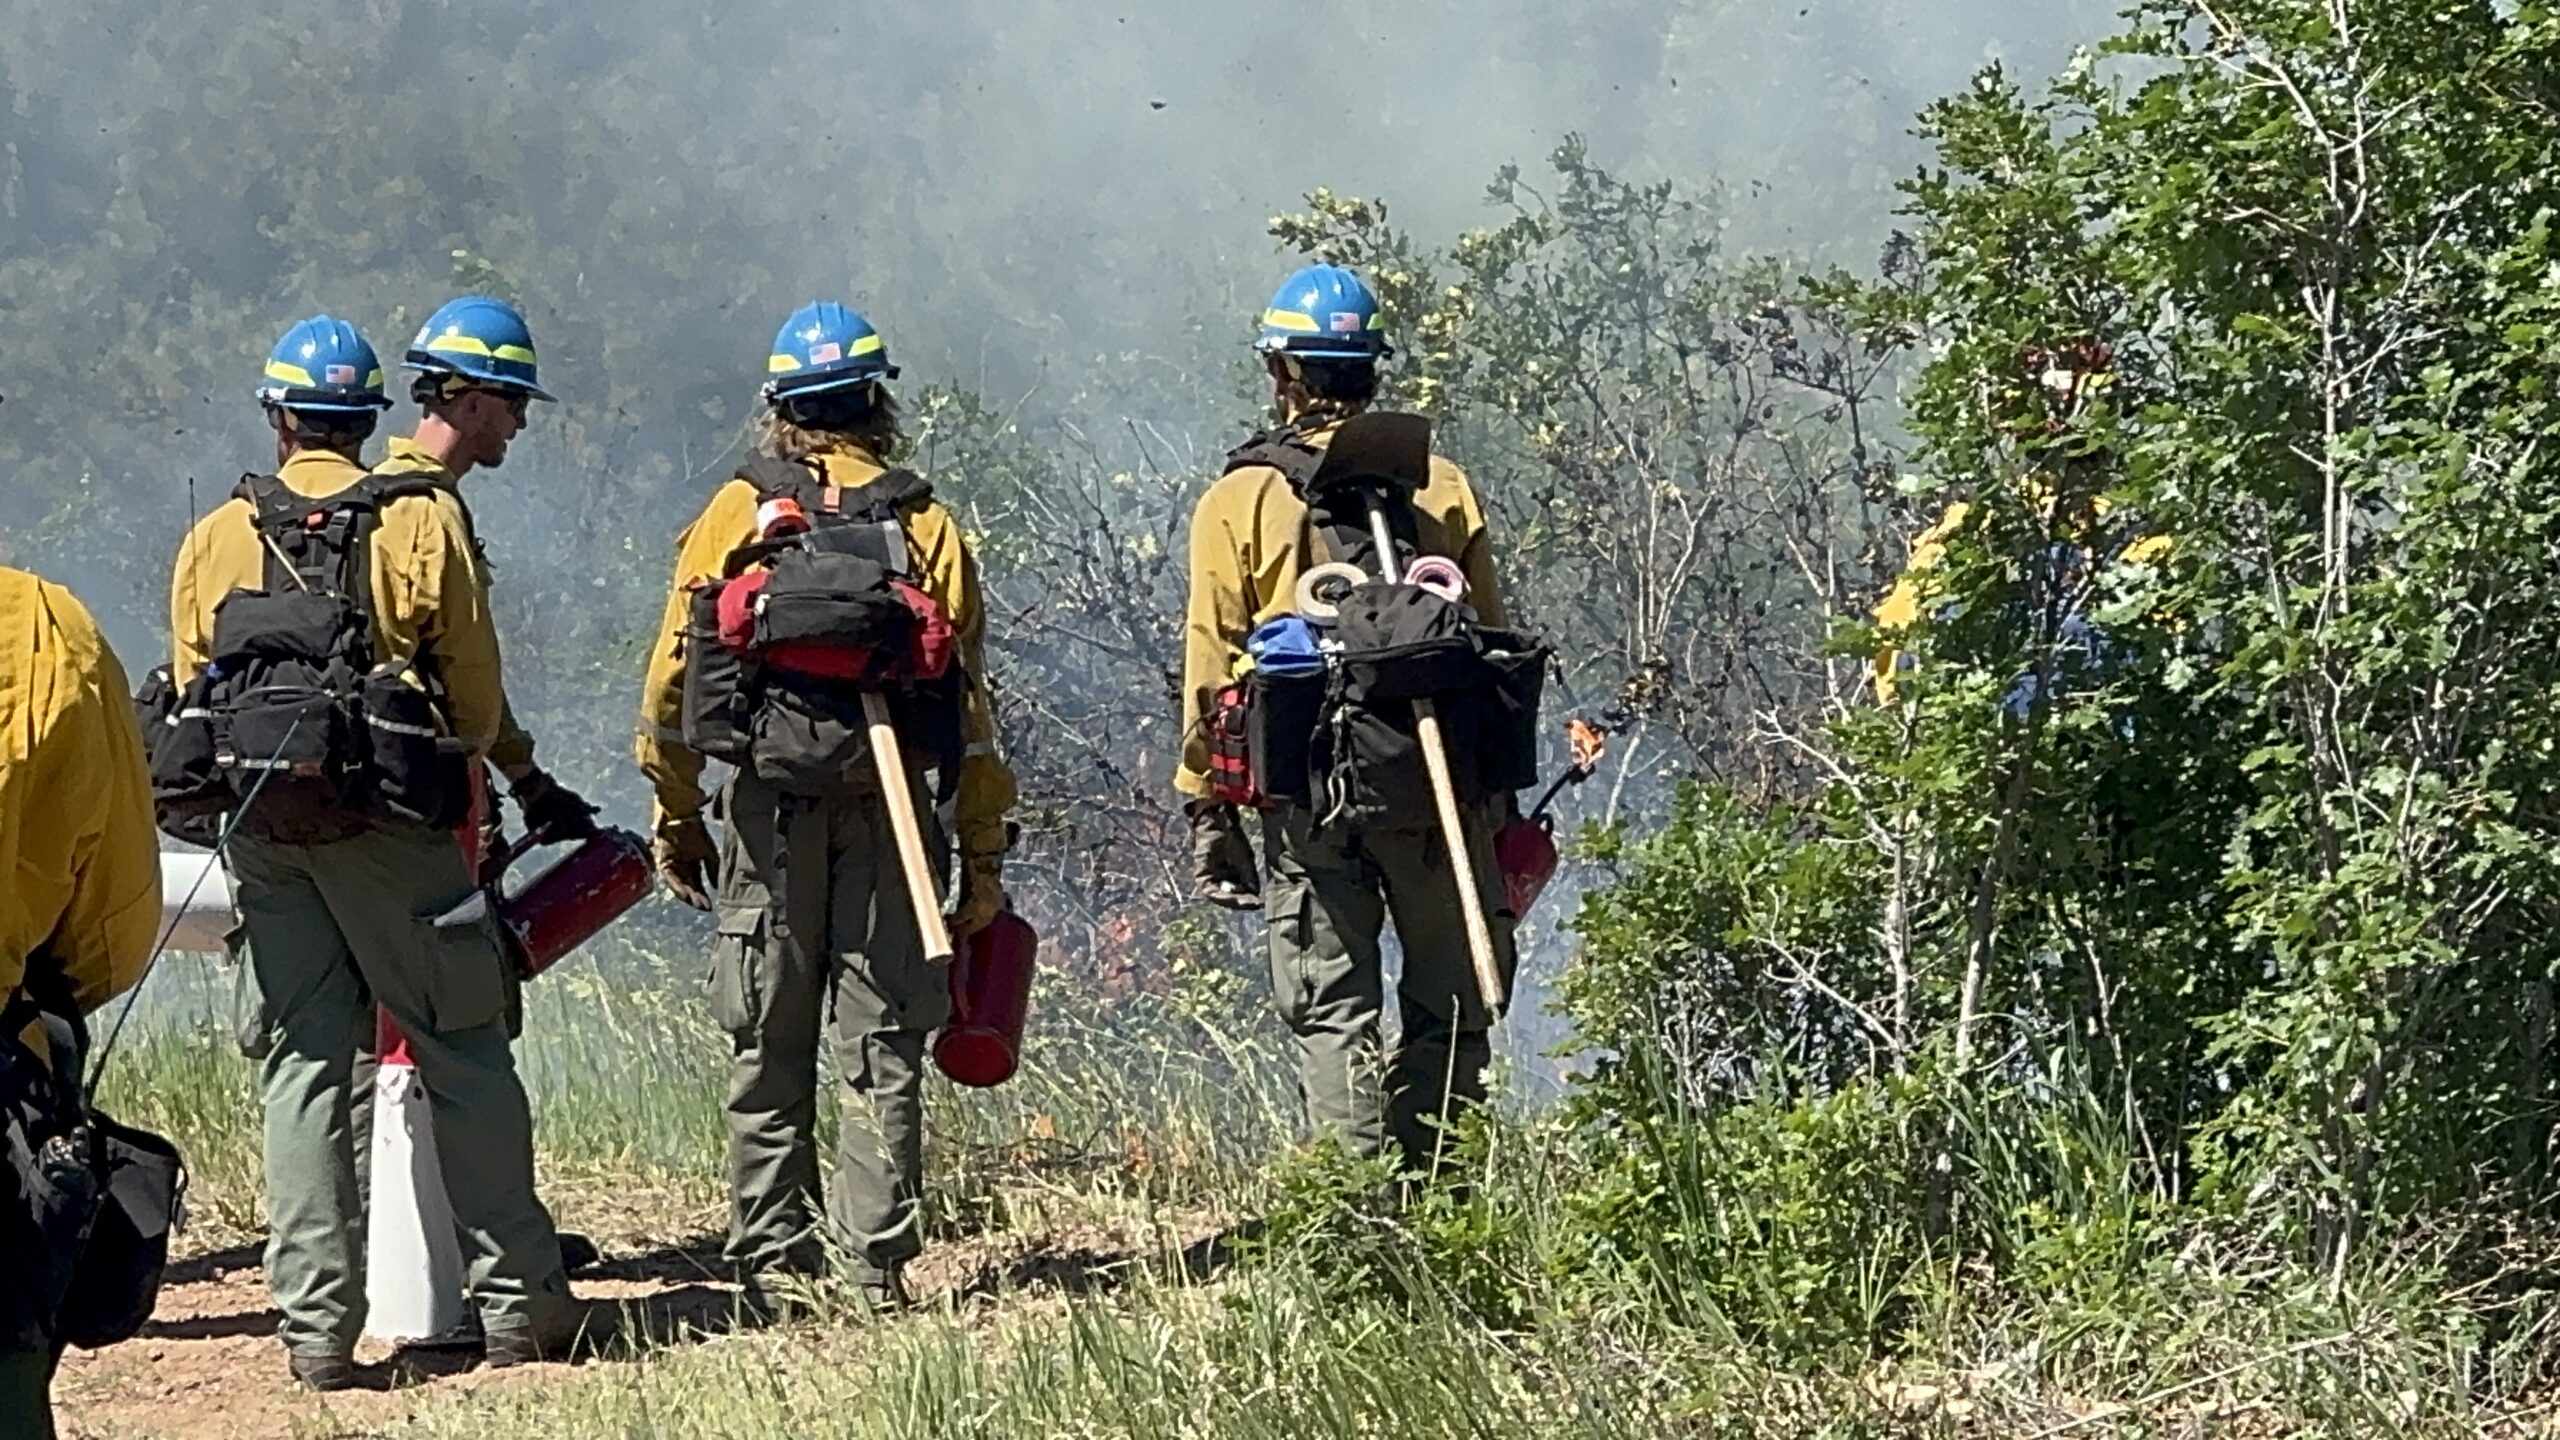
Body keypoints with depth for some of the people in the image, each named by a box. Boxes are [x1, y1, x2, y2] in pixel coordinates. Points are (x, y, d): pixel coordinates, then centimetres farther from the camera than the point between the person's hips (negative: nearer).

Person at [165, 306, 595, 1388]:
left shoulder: (217, 537, 12)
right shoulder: (424, 517, 1)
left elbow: (192, 688, 13)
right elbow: (474, 696, 2)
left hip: (260, 826, 3)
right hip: (384, 821, -3)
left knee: (302, 1058, 6)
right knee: (463, 1051, 4)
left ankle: (316, 1328, 1)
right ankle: (519, 1305, 5)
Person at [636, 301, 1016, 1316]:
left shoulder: (736, 514, 3)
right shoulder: (927, 527, 5)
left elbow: (674, 676, 1)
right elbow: (969, 705, 3)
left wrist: (677, 819, 9)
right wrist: (983, 857, 7)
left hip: (766, 806, 0)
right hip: (889, 810, 0)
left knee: (768, 1052, 5)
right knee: (882, 1049, 3)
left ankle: (772, 1267, 5)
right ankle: (875, 1267, 0)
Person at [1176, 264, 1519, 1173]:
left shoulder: (1240, 501, 1)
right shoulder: (1442, 488, 6)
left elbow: (1212, 665, -1)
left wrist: (1207, 809, 4)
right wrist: (1497, 793, 15)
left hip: (1309, 789, -1)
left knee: (1331, 1015, 2)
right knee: (1450, 1011, 10)